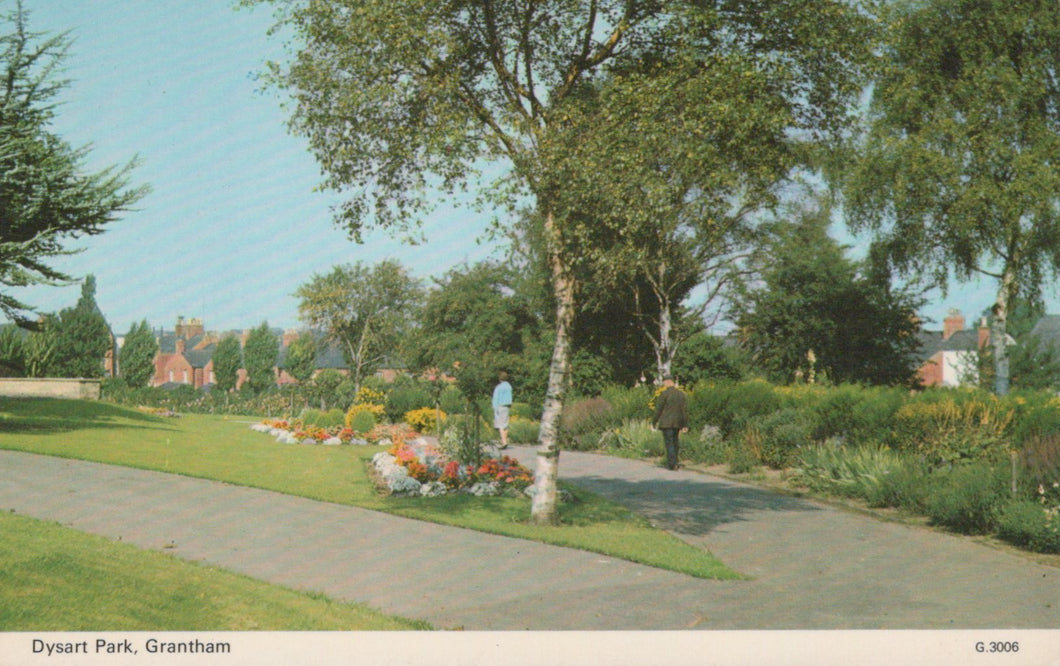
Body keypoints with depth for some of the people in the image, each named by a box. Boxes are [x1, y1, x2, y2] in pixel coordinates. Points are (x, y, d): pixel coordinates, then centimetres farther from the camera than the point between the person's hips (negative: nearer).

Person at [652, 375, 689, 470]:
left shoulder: (664, 393, -11)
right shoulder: (681, 393, 6)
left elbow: (658, 409, -7)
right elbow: (685, 410, 7)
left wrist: (655, 421, 4)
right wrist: (685, 425, 10)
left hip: (666, 422, -5)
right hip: (677, 423, 5)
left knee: (669, 443, -4)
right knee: (674, 442, 15)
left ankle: (672, 464, -8)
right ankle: (673, 462, 19)